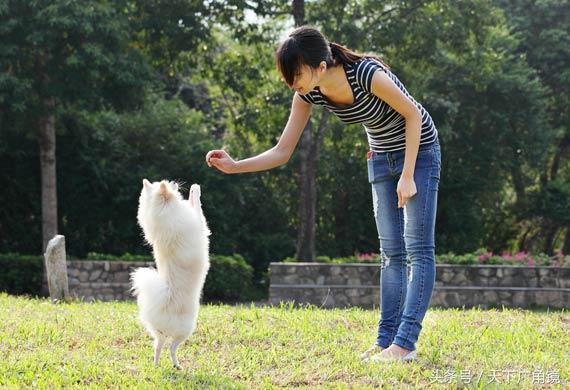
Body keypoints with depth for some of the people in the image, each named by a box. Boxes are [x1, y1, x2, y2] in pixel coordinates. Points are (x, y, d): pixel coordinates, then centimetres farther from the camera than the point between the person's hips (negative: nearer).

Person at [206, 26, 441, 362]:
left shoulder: (367, 74, -34)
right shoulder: (308, 95, -15)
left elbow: (413, 115, -21)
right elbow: (282, 152, -12)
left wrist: (408, 176, -21)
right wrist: (234, 166, -26)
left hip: (419, 149, -7)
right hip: (382, 156, 7)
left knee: (418, 248, -11)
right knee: (391, 251, 5)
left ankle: (405, 343, -16)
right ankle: (386, 340, 5)